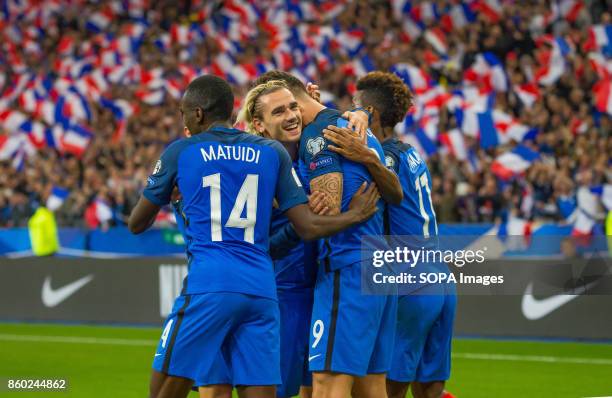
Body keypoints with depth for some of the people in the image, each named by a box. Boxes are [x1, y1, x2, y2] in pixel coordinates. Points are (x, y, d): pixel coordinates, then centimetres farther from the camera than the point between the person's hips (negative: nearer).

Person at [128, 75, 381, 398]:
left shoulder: (179, 152, 8)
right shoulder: (272, 152, 15)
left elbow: (136, 224, 18)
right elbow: (308, 227, 9)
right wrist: (355, 215, 26)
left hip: (207, 285, -3)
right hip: (262, 289, 4)